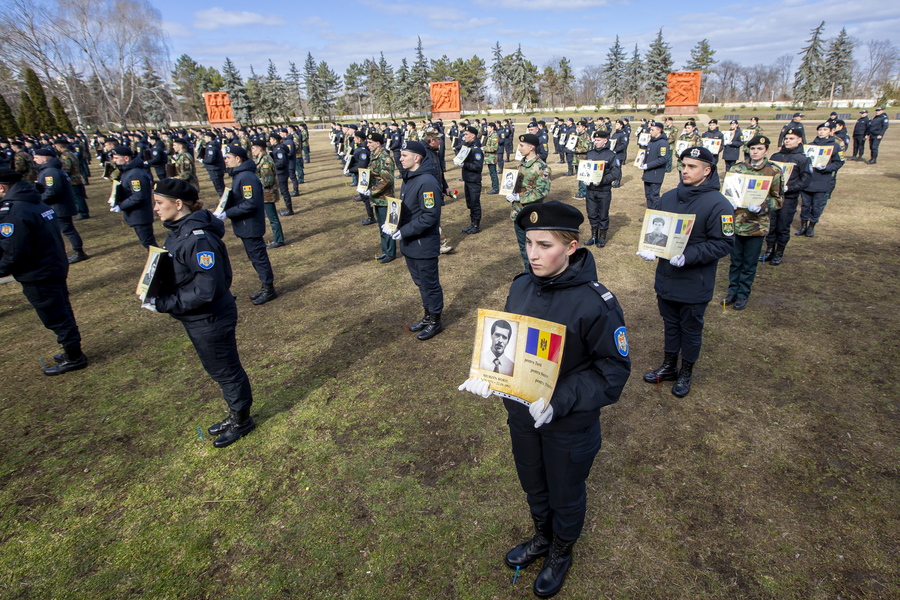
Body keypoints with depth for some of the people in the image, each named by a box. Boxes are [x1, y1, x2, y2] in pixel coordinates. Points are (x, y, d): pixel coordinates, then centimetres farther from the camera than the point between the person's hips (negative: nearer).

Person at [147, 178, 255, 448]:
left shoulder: (199, 239, -27)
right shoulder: (178, 231, 3)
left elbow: (205, 291, -28)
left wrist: (162, 304, -22)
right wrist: (154, 292, -2)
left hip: (211, 320, -9)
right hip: (197, 320, 9)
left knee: (225, 370, 10)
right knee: (218, 369, 23)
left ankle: (242, 420, 31)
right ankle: (235, 415, 42)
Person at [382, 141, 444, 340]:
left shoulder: (427, 182, -21)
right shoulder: (408, 178, 8)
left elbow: (430, 216, -24)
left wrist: (404, 232, -24)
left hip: (424, 245, -9)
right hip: (410, 244, 9)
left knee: (429, 283, 6)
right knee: (420, 282, 20)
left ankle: (435, 321, 23)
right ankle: (428, 316, 37)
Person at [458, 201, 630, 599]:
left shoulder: (596, 302, -25)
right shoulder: (521, 286, -9)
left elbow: (614, 369, -19)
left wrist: (560, 402, -29)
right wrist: (487, 375, -13)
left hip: (570, 424, -4)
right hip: (521, 413, 5)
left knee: (565, 495, 22)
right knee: (533, 485, 27)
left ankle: (560, 554, 52)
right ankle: (541, 538, 58)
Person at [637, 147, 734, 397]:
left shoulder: (718, 204, -15)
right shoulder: (669, 197, 3)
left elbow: (724, 243, -17)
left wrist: (688, 256, -27)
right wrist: (650, 248, -9)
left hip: (695, 284, -5)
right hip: (666, 279, 5)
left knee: (691, 329, 13)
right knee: (670, 324, 20)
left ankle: (686, 372, 32)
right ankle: (669, 366, 38)